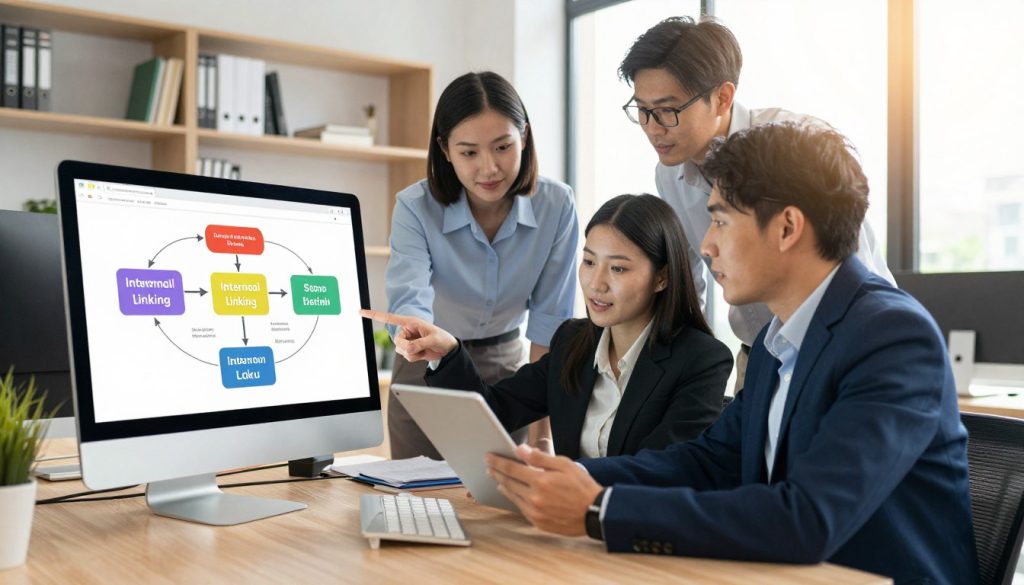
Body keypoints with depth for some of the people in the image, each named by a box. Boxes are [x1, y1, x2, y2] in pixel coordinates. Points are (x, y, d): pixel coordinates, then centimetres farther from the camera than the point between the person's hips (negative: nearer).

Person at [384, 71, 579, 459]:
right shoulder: (415, 208, -21)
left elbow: (550, 318, -11)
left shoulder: (557, 205, -16)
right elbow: (407, 301, -34)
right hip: (429, 370, -1)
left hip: (506, 366, 1)